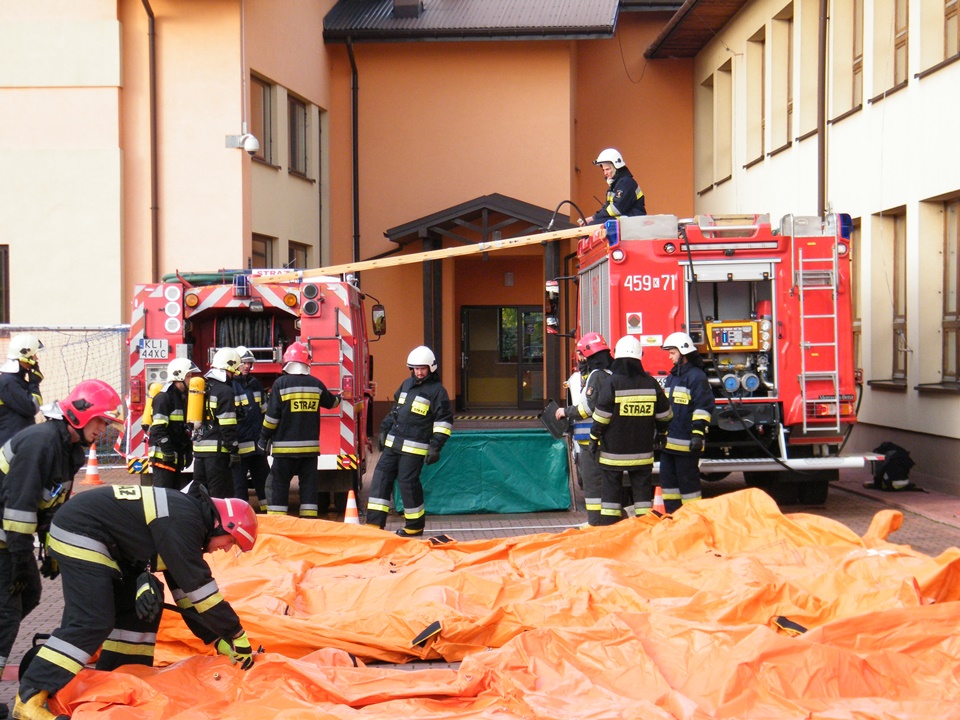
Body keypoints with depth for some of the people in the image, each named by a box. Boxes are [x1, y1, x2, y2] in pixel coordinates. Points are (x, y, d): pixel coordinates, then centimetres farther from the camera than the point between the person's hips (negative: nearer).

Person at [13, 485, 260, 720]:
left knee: (142, 605, 10)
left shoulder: (185, 518, 10)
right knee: (92, 621, -17)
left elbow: (186, 592, 15)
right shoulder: (182, 520, -20)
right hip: (80, 533, -11)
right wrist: (235, 635, -14)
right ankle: (29, 699, -15)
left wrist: (218, 639, 11)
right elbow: (198, 586, -21)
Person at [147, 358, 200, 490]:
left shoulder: (183, 397, 18)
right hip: (163, 455, -10)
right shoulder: (164, 398, -13)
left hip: (177, 455, 10)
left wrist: (189, 450, 16)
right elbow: (158, 428, -20)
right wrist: (168, 451, -23)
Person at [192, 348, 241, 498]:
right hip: (217, 450, -8)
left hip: (198, 448, 8)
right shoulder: (225, 391, -11)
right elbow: (228, 426, -16)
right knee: (220, 495, -6)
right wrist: (234, 450, -13)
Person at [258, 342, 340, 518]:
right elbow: (331, 402, 25)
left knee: (278, 484, 1)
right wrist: (338, 398, 48)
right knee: (309, 484, 8)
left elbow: (272, 415, -10)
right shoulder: (316, 384, 5)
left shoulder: (281, 383, -8)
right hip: (310, 446, 4)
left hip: (285, 446, -4)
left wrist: (264, 437, 0)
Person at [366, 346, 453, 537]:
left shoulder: (437, 390, -5)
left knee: (408, 482, -6)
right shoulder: (407, 384, 15)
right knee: (381, 476, 0)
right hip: (392, 443, 7)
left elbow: (444, 421, -7)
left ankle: (415, 525, 10)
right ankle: (375, 522, 2)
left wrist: (436, 447, -13)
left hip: (414, 448, -7)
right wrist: (384, 430, 22)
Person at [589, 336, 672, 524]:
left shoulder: (613, 382, -10)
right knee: (642, 487, 10)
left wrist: (594, 438, -1)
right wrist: (661, 432, 27)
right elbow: (664, 415, 10)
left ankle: (609, 527, 5)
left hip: (614, 450, -3)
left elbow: (601, 415, -12)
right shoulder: (651, 383, 2)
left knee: (611, 488, 5)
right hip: (642, 450, 3)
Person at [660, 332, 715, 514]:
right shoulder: (672, 377, 19)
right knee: (668, 479, 12)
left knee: (688, 482, -3)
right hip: (669, 442, 9)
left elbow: (704, 408, -16)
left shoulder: (696, 376, -10)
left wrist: (698, 434, -22)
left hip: (686, 443, -9)